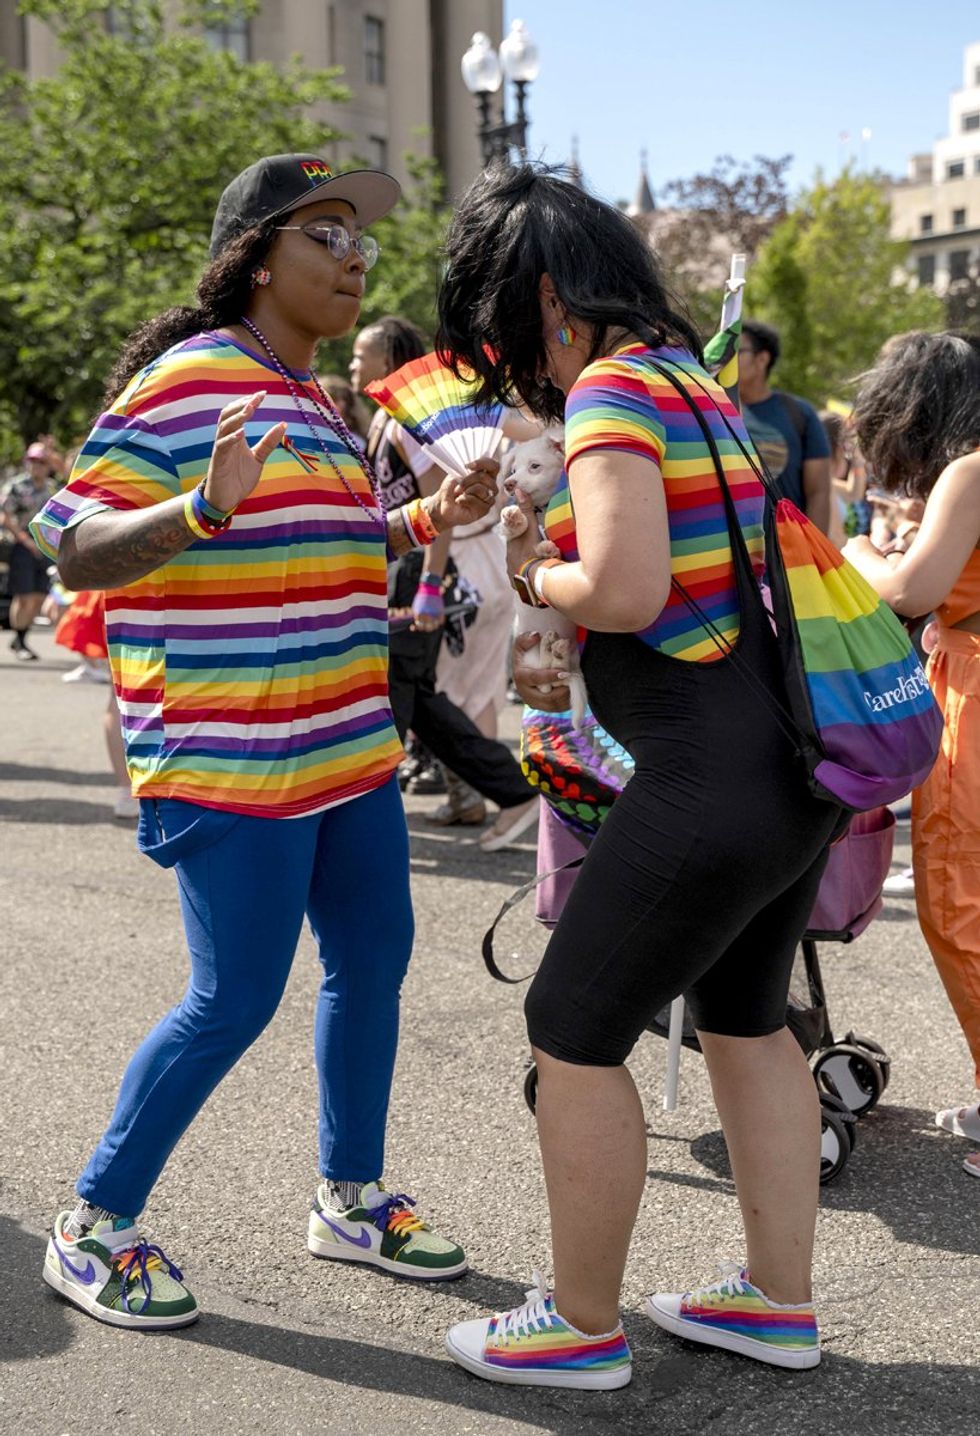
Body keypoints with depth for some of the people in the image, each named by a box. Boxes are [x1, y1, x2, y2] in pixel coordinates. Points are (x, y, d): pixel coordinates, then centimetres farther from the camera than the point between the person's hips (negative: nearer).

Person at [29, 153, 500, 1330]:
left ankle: (351, 1198, 31)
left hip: (348, 747, 9)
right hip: (232, 763, -9)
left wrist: (427, 519, 12)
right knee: (235, 1001, -4)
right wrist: (204, 504, -32)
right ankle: (92, 1228, 15)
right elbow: (76, 550, -16)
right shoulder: (183, 384, -12)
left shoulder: (315, 404, 16)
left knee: (372, 959, 13)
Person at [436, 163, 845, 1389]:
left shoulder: (612, 389, -14)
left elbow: (624, 589, -24)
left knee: (574, 1037, 5)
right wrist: (578, 680, 19)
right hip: (787, 761, 10)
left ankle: (581, 1328, 19)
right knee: (745, 1020, 21)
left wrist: (533, 577, -5)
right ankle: (779, 1302, 32)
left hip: (706, 782, -10)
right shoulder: (689, 375, 14)